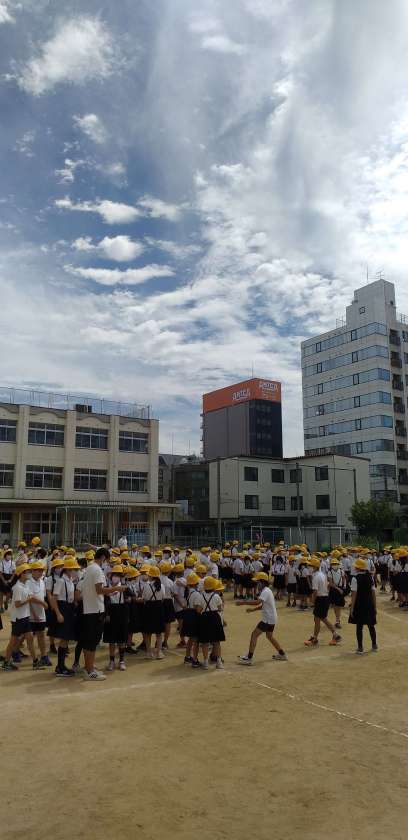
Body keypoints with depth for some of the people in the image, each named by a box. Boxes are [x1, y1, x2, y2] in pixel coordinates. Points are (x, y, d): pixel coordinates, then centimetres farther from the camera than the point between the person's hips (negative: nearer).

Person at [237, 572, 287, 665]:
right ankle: (282, 654, 37)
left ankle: (249, 658, -10)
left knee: (254, 634, -9)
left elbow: (258, 602, -35)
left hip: (268, 619, -10)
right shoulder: (267, 590, 13)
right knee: (270, 636, 27)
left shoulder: (265, 591, -19)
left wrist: (244, 602, -33)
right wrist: (253, 609, 6)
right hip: (272, 618, 10)